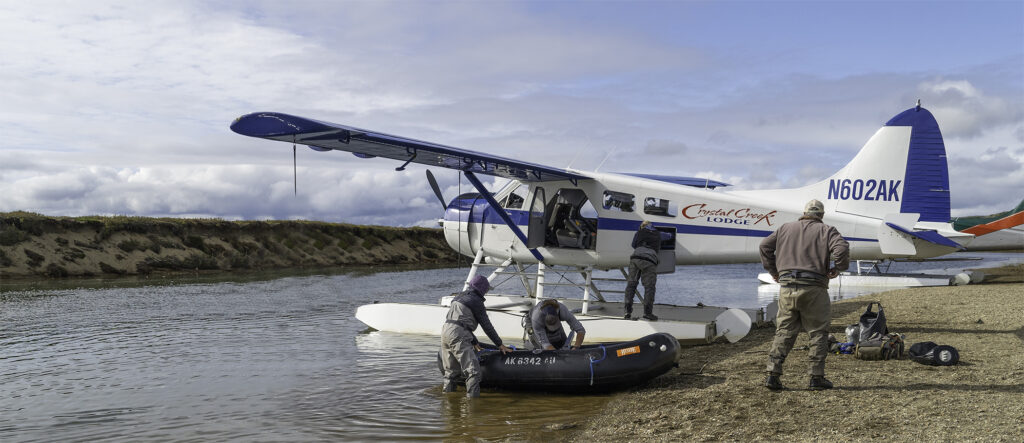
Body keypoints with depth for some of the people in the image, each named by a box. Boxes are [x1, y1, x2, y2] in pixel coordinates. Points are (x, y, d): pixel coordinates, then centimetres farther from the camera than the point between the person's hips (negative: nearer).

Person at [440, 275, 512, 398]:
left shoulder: (459, 297, 24)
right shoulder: (476, 301, -2)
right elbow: (486, 325, 0)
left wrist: (475, 343, 32)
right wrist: (500, 344, 7)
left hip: (445, 330, 9)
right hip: (458, 336, -9)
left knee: (451, 371, 18)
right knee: (473, 370, -11)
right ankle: (472, 397, -18)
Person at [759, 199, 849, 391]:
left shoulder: (786, 228, 17)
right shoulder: (826, 230, 7)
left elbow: (765, 245, 12)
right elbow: (841, 247, -11)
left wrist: (773, 270, 17)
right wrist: (837, 268, 4)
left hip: (786, 287, 3)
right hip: (813, 288, -3)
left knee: (784, 331, 7)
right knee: (818, 333, 7)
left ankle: (773, 374, 1)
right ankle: (816, 377, 7)